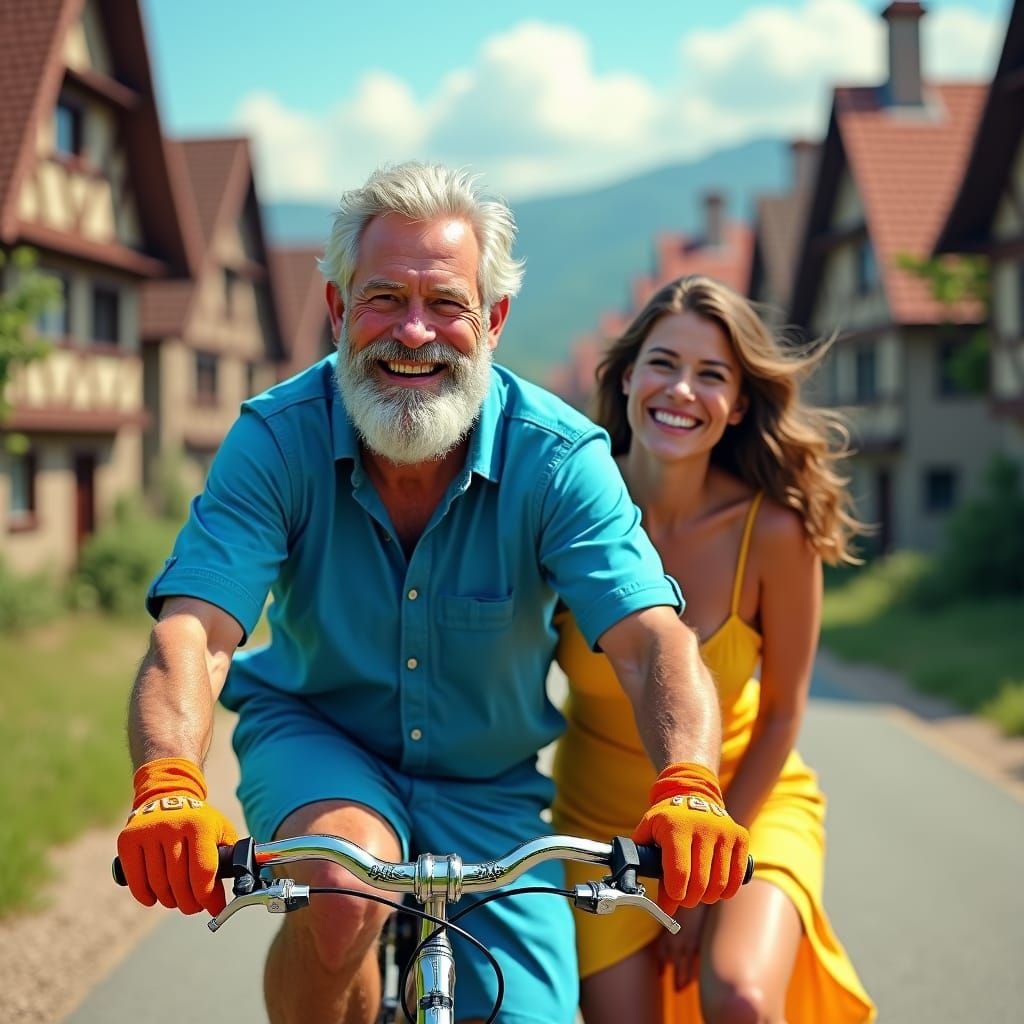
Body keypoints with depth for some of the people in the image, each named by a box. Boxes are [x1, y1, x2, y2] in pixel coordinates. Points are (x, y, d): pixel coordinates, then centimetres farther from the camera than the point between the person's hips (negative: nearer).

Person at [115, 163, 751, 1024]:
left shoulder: (560, 458, -18)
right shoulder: (276, 438, -18)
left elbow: (653, 641, -28)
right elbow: (192, 635, -28)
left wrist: (689, 788, -49)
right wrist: (168, 785, -49)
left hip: (491, 791, 2)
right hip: (315, 739, -1)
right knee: (342, 894, -33)